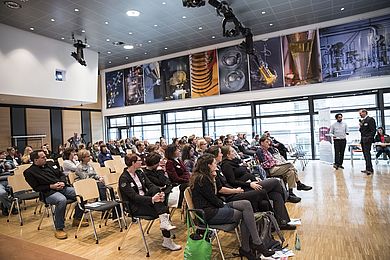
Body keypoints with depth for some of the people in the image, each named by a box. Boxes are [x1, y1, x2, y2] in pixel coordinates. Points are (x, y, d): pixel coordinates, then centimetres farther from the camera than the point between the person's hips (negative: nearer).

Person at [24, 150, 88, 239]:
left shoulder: (50, 164, 18)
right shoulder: (29, 172, 1)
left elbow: (62, 174, 21)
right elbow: (36, 188, -5)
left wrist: (62, 182, 1)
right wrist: (51, 186, -14)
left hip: (63, 188, 6)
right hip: (49, 193, -6)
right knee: (62, 200, -38)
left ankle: (77, 219, 6)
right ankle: (59, 229, -24)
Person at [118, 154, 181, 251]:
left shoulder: (140, 173, 7)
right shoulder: (124, 179, -15)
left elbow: (150, 185, -1)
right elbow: (134, 197, -23)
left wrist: (160, 193, -22)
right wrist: (152, 199, -34)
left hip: (144, 199, 7)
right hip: (134, 207, -7)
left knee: (156, 190, -22)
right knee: (164, 209, -20)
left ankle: (164, 221, -23)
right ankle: (167, 242, -12)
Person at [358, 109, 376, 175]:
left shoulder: (370, 119, -6)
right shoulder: (362, 121, 18)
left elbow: (373, 130, -12)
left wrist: (369, 138, -19)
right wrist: (360, 126, 1)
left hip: (367, 140, -8)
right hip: (363, 140, 8)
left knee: (367, 154, -12)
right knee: (365, 154, 9)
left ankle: (370, 169, -12)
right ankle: (368, 169, 13)